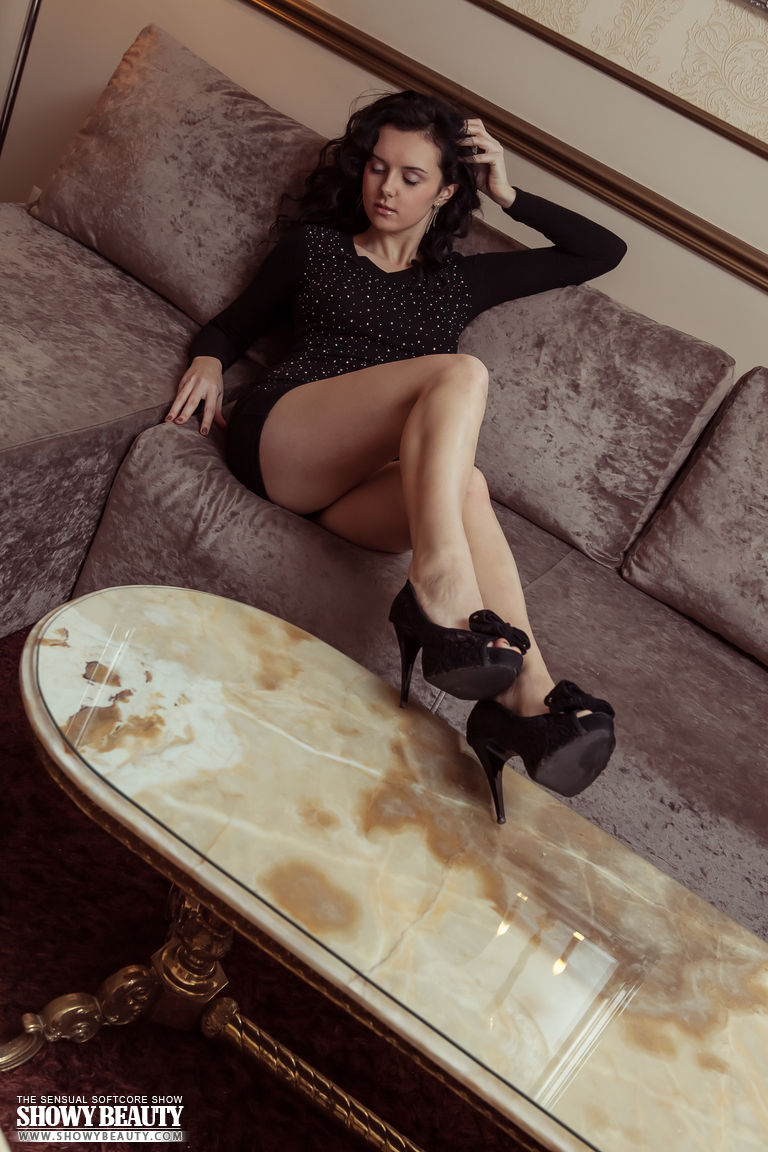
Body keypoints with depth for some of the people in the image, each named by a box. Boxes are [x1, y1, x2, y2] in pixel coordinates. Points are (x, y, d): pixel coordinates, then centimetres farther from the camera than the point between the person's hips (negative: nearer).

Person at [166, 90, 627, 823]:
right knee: (460, 374, -30)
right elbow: (236, 322, 26)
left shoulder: (462, 280, 26)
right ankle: (441, 589, -50)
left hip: (371, 478, 2)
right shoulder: (316, 245, 23)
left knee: (463, 485, -36)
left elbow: (603, 252, 29)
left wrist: (509, 196, 22)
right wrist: (209, 359, 3)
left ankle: (523, 696, -51)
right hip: (277, 435, -2)